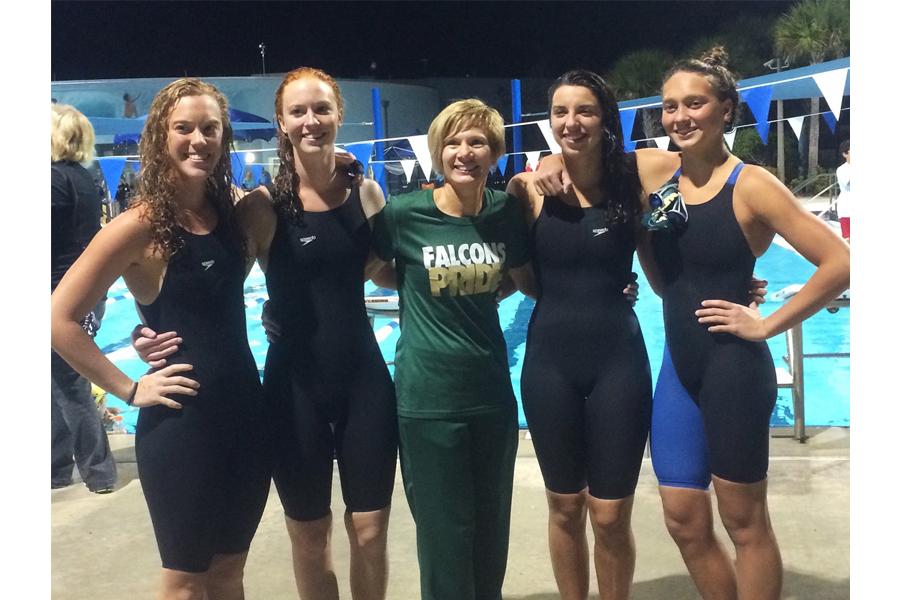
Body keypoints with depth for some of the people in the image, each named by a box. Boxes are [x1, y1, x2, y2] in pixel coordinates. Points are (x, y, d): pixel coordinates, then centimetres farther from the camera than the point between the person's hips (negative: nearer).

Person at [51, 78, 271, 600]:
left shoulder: (233, 210, 4)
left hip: (246, 410, 6)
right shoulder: (140, 225, -14)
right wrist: (129, 390, -11)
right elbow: (60, 318, -12)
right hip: (180, 423, -5)